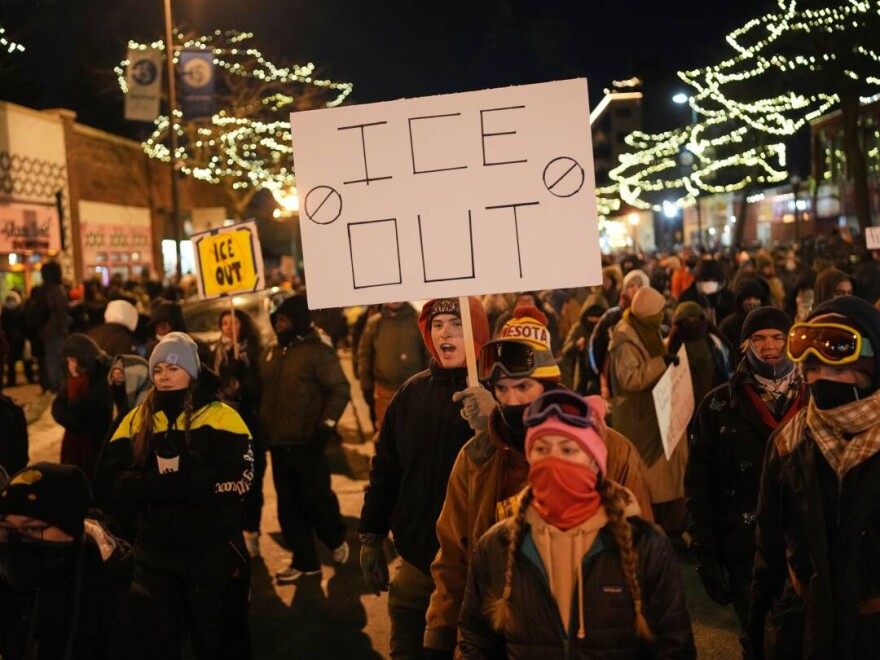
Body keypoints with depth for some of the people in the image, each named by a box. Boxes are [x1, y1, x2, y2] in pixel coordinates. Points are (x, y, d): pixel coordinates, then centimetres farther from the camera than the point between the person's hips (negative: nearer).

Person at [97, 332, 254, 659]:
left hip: (213, 554, -3)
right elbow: (110, 483, -6)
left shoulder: (220, 416, -7)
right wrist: (155, 483, -26)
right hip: (153, 554, 3)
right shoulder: (135, 420, 3)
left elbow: (237, 477, -21)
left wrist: (158, 485, -25)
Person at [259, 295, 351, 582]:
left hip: (306, 442, -7)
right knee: (288, 505, 10)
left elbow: (339, 389, -13)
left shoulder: (317, 351, -10)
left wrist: (326, 424, -20)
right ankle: (304, 561, 21)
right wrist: (262, 429, 14)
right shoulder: (271, 352, 11)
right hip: (278, 443, 7)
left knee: (316, 497, 1)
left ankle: (337, 540, 30)